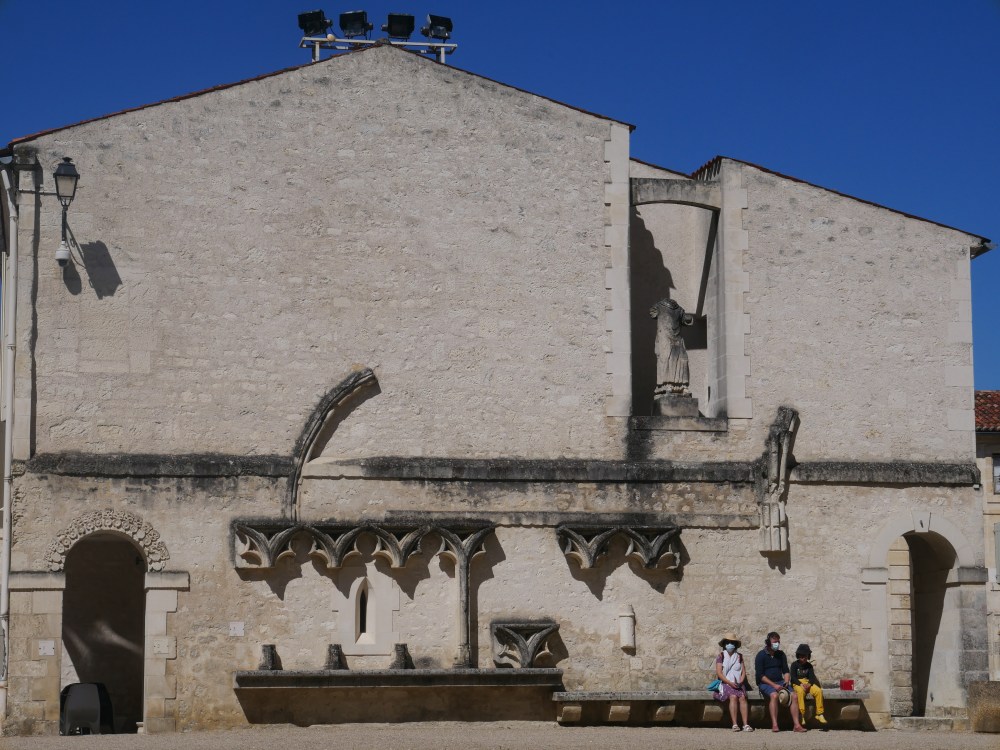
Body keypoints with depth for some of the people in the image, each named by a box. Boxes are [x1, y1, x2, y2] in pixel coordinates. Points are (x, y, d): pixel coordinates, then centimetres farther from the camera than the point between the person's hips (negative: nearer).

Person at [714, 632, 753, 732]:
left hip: (738, 684, 2)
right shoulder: (721, 656, 5)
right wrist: (730, 682, -14)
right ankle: (735, 724, -34)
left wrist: (740, 682, -9)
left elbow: (743, 671, 10)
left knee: (742, 697, -26)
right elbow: (719, 673, -3)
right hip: (726, 683, -2)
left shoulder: (739, 656, 15)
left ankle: (746, 724, -35)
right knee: (733, 697, -30)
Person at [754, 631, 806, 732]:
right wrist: (774, 685, -19)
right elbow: (760, 675, -10)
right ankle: (774, 725, -37)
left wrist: (786, 681, -8)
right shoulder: (761, 655, -4)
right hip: (765, 683, -5)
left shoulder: (781, 655, 12)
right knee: (774, 695, -36)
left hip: (780, 682, 5)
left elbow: (786, 671, 14)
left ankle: (796, 725, -24)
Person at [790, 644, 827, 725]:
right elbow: (793, 677, -6)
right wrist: (801, 684, -22)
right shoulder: (794, 664, 4)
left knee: (818, 691, -26)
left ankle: (819, 714, -21)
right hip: (797, 684, -4)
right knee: (800, 691, -39)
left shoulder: (809, 666, 14)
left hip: (807, 683, 4)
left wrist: (809, 684, -20)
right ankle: (802, 715, -39)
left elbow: (812, 677, 3)